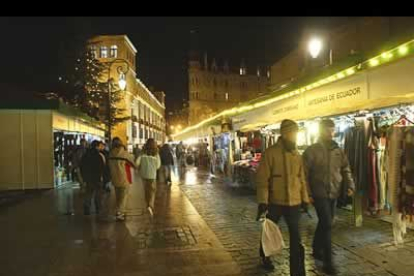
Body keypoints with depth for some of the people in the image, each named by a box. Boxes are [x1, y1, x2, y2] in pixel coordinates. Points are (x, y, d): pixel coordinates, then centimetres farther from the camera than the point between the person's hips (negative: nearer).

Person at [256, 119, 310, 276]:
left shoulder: (297, 155, 4)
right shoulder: (271, 153, -12)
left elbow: (301, 179, 11)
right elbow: (262, 179, -14)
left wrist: (305, 199, 10)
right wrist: (262, 202, -17)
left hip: (294, 203, 3)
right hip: (274, 202, -3)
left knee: (296, 239, 4)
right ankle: (265, 257, 45)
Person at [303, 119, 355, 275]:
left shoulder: (338, 151, 7)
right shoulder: (311, 151, -8)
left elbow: (346, 170, 12)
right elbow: (304, 173, -8)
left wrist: (350, 185, -5)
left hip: (334, 193, 6)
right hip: (319, 193, -5)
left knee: (324, 223, 17)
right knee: (327, 225, -9)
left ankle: (317, 250, 35)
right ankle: (328, 262, 0)